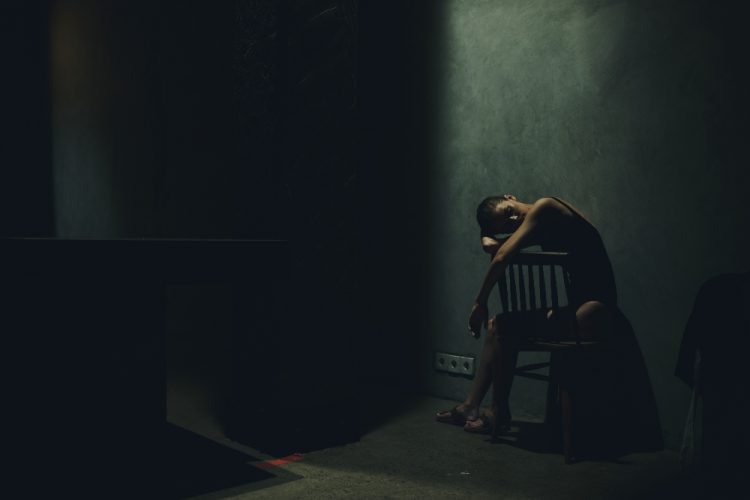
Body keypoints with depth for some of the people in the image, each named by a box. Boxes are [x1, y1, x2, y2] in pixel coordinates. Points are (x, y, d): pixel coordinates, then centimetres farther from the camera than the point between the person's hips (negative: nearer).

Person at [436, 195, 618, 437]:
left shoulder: (544, 207, -12)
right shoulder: (539, 230, 13)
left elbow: (502, 257, -17)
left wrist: (480, 303, -9)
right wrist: (488, 238, -11)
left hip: (592, 312, -10)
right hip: (575, 308, 10)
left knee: (504, 327, -12)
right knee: (498, 324, 10)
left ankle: (500, 414, 0)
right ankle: (471, 406, 13)